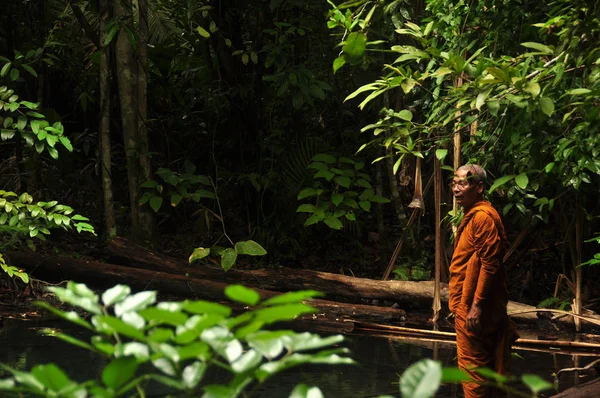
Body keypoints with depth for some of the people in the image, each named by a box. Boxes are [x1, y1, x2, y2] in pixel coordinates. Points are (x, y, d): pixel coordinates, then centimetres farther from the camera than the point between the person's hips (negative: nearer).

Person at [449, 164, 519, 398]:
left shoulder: (483, 216, -15)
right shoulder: (472, 216, 18)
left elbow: (489, 265, -21)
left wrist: (476, 306, -23)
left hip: (472, 308, -10)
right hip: (468, 305, 10)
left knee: (472, 366, -7)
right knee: (483, 367, 13)